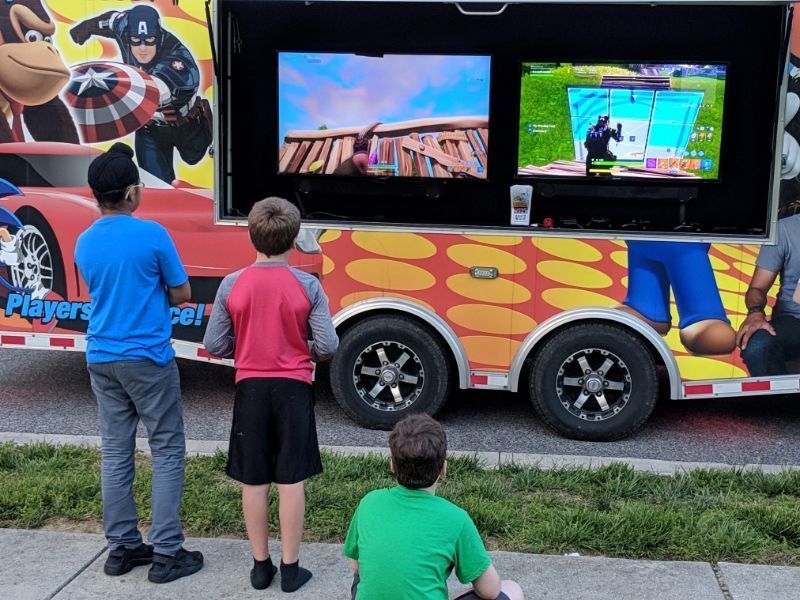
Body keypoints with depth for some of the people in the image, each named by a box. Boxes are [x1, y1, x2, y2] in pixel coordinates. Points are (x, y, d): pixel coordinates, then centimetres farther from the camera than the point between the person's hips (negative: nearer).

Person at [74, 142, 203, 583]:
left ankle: (121, 548, 19)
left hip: (101, 360, 6)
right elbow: (182, 294, -4)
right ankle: (166, 553, 4)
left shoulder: (83, 243, 4)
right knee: (167, 451, 3)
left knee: (115, 453, 12)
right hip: (148, 359, -6)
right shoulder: (152, 235, -13)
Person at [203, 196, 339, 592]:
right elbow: (328, 346, -11)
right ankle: (290, 568, 14)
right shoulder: (308, 286, -10)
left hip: (250, 389, 1)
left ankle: (260, 566, 20)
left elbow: (215, 345, -3)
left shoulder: (231, 285, -7)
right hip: (293, 389, -1)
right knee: (291, 480, 7)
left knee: (253, 482, 11)